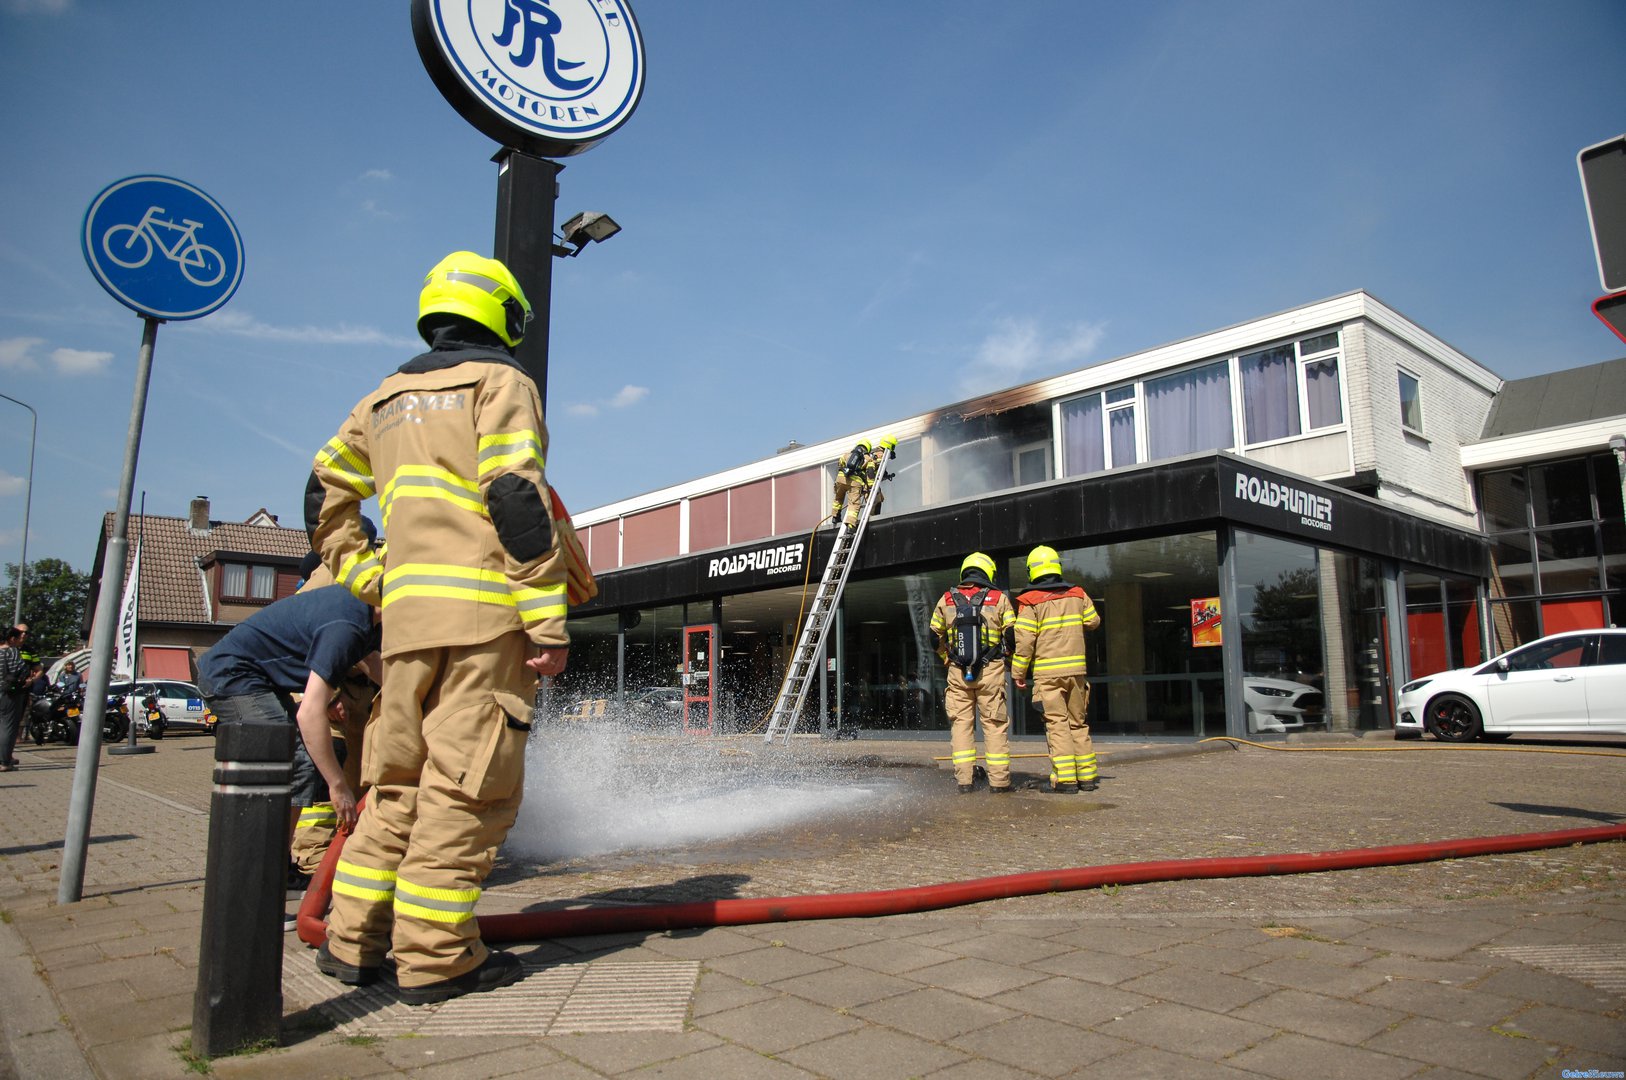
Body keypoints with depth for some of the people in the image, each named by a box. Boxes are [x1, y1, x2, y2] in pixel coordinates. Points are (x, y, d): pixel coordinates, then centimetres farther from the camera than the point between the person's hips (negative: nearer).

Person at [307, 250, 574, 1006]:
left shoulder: (386, 399, 23)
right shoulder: (500, 382, 1)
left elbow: (325, 495, 24)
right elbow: (516, 497, -12)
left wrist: (365, 577, 21)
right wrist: (549, 620, -14)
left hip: (406, 613, 7)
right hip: (485, 611, -7)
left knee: (399, 779, 14)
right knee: (465, 783, -3)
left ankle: (352, 940, 19)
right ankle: (436, 957, 2)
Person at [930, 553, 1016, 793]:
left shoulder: (946, 600, 6)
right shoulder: (999, 599, -1)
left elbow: (934, 636, 11)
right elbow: (1011, 635, -2)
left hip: (957, 673, 2)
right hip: (991, 672, -2)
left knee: (961, 723, 8)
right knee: (995, 725, 4)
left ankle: (965, 781, 7)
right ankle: (999, 781, 6)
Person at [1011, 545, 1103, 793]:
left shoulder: (1030, 602, -7)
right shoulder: (1077, 595, 7)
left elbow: (1024, 642, -10)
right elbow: (1093, 622, 21)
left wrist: (1019, 673, -2)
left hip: (1047, 673, -4)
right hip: (1076, 669, 4)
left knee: (1056, 724, -3)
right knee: (1078, 723, 14)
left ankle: (1065, 778, -7)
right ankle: (1087, 776, 15)